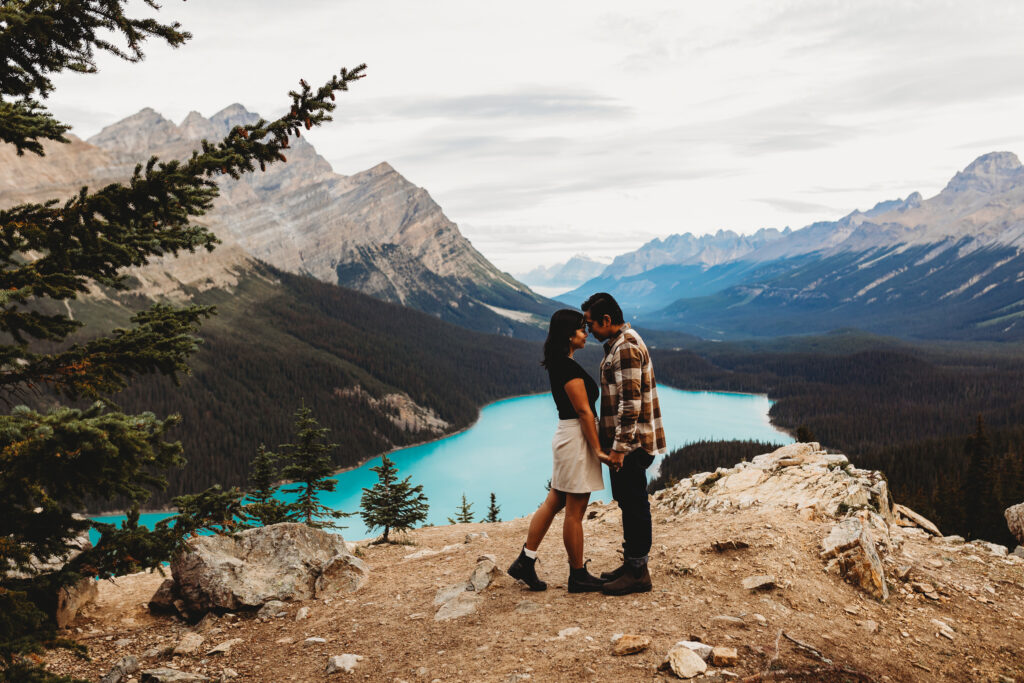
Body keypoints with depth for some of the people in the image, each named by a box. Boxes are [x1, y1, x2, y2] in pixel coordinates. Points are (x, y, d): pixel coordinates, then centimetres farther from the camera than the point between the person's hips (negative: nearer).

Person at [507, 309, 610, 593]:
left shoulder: (558, 364, 12)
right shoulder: (569, 367, -19)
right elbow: (584, 412, -19)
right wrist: (598, 449, -15)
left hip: (566, 436, 10)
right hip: (577, 438, -10)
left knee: (553, 503, 14)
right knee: (575, 512, 1)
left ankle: (525, 562, 18)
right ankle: (578, 576, 13)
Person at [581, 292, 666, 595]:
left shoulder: (625, 348, -19)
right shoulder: (620, 343, 15)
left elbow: (631, 402, -24)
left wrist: (620, 446, -23)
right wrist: (614, 442, 22)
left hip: (631, 444, -10)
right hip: (627, 442, 10)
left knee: (635, 505, -1)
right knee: (629, 504, 16)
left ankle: (638, 573, 9)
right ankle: (631, 563, 27)